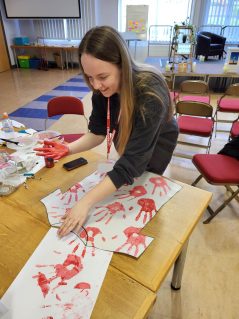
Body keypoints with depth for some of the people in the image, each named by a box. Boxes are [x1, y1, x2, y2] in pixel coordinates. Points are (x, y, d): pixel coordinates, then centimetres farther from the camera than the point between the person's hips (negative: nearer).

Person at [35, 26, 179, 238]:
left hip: (157, 144, -4)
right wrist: (69, 149, -34)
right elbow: (98, 132, -14)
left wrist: (86, 202, -43)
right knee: (129, 185, 20)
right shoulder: (102, 89, -24)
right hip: (127, 140, 5)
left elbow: (132, 161, -42)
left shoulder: (150, 94, -41)